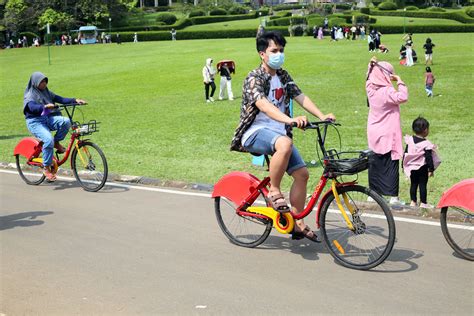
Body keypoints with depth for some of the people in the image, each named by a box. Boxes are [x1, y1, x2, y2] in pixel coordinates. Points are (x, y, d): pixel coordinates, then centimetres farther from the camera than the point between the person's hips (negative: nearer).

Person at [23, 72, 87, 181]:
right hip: (35, 122, -6)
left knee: (66, 121, -24)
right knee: (48, 140, -31)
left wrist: (75, 100, -10)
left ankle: (56, 142, -1)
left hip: (48, 119, 6)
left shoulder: (47, 93, 16)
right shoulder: (30, 95, -4)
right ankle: (46, 168, -17)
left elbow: (61, 99, 6)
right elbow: (32, 107, -25)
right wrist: (45, 107, -45)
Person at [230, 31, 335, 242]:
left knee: (302, 173, -4)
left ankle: (298, 224, 8)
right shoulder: (254, 78, -10)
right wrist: (290, 120, -43)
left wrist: (321, 115, -14)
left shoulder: (283, 76, 14)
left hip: (278, 133, 7)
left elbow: (300, 97, 3)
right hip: (255, 132, -7)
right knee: (285, 144, -38)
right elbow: (264, 105, -28)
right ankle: (274, 191, -18)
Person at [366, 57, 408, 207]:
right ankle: (393, 196, 0)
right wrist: (399, 81, -20)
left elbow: (370, 77, 24)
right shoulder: (387, 91, -19)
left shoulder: (370, 88, 2)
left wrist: (372, 66, 9)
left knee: (375, 163, 14)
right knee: (391, 164, -1)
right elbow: (403, 97, -32)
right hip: (388, 134, -7)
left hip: (374, 134, 7)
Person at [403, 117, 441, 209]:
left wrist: (404, 166, 12)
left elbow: (405, 154, 4)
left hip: (412, 167, 5)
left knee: (413, 184, 13)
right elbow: (429, 157, -16)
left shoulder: (410, 140, -2)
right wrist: (431, 169, -9)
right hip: (422, 168, -5)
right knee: (423, 185, 2)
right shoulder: (426, 144, -16)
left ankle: (413, 202, 18)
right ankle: (423, 203, 6)